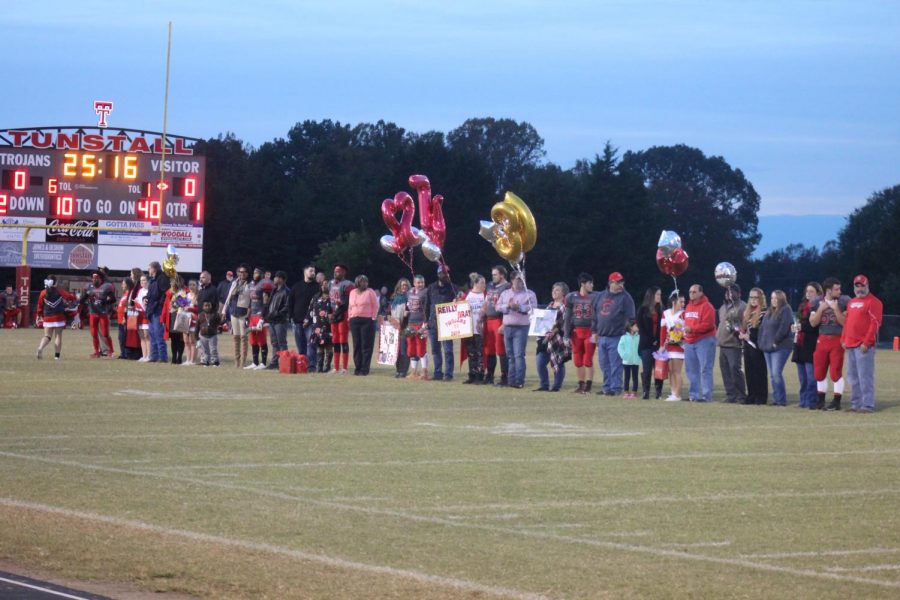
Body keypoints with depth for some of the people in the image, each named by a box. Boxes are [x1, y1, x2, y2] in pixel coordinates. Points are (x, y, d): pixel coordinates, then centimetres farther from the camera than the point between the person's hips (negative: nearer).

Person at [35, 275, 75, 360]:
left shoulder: (43, 293, 0)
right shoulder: (59, 292, -5)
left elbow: (40, 305, 5)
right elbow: (71, 297, -2)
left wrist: (39, 315, 18)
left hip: (47, 318, 2)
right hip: (59, 317, -2)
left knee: (47, 336, 8)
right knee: (58, 336, 6)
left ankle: (40, 348, -21)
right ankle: (56, 355, 2)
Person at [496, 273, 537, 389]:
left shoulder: (529, 294, 4)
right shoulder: (505, 293, 16)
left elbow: (533, 308, -8)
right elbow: (498, 307, 7)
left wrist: (519, 307, -18)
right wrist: (508, 306, -11)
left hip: (521, 327, -4)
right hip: (507, 327, 4)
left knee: (519, 354, -12)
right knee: (510, 354, 6)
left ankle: (519, 380, -15)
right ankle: (511, 379, 10)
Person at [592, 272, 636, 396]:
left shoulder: (625, 297, -4)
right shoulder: (600, 296, 13)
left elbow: (630, 317, -7)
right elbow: (595, 315, 19)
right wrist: (594, 332, 17)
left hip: (616, 338, -6)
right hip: (602, 337, 6)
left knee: (615, 365, -5)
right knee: (604, 365, 10)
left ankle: (615, 388, 0)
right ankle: (607, 387, 18)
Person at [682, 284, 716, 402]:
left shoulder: (706, 306, -8)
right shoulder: (688, 306, 18)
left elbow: (708, 325, -17)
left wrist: (692, 329, -22)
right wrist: (685, 331, 10)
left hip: (704, 340, -9)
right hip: (689, 342, 9)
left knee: (705, 369, -9)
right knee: (691, 370, 9)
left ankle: (706, 395, -11)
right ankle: (693, 394, 15)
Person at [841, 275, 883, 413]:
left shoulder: (873, 302, -5)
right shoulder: (851, 303, 21)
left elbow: (875, 323, -12)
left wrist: (866, 342, -18)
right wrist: (843, 340, 13)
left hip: (864, 346, -8)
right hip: (850, 345, 8)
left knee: (865, 376, -11)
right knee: (853, 376, 9)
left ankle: (868, 405, -11)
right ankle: (855, 404, 14)